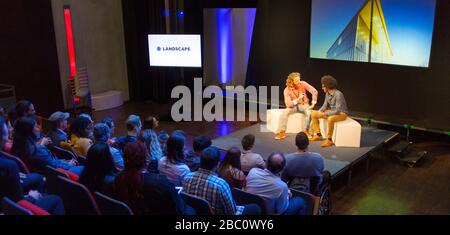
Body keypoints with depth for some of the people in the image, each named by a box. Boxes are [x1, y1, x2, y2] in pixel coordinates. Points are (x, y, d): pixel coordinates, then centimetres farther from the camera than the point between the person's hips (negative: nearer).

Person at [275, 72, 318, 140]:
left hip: (304, 104, 0)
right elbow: (288, 104, -24)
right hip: (293, 105, 0)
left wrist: (313, 104, -19)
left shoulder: (303, 84, -15)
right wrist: (298, 99, -33)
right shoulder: (287, 90, -17)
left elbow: (314, 91, -15)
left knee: (309, 112, -32)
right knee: (285, 112, -28)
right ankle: (282, 132, -23)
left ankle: (306, 131, -20)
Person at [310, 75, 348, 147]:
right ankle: (318, 135, 7)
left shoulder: (338, 94, -27)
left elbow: (337, 111, -30)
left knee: (330, 119, -40)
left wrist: (324, 114, -27)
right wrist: (319, 112, -12)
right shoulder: (327, 94, -2)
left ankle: (329, 140, -27)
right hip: (332, 112, 9)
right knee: (313, 114, 4)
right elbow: (325, 105, 8)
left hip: (341, 113, -9)